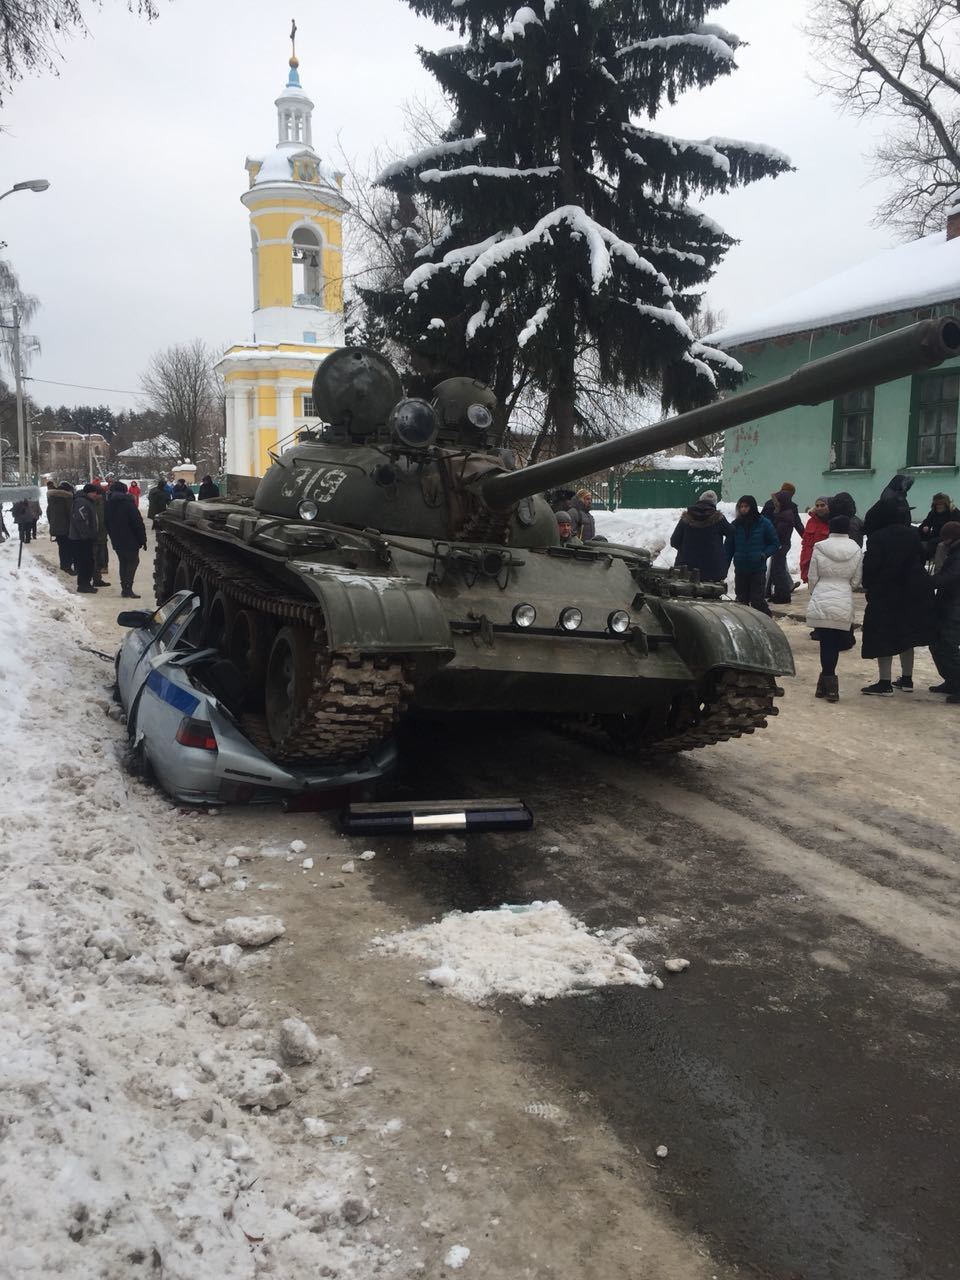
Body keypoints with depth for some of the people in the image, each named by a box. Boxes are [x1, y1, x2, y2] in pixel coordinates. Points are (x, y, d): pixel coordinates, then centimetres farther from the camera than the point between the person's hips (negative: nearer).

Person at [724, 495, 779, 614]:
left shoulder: (763, 523, -3)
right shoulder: (735, 525, 4)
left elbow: (775, 543, 5)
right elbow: (728, 548, 8)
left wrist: (765, 554, -13)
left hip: (758, 569, -3)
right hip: (740, 570, 3)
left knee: (757, 600, -7)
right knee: (741, 600, 11)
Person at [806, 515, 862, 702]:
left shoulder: (819, 548, -4)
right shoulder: (856, 551, 0)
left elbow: (812, 577, 1)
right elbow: (856, 581, 6)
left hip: (820, 603, -1)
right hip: (844, 604, 1)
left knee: (826, 643, 2)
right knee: (834, 644, 8)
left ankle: (826, 684, 2)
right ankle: (829, 685, 9)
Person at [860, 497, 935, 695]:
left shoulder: (877, 538, -16)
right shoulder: (911, 534, 4)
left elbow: (870, 567, -17)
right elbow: (921, 558, 13)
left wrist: (867, 585, -1)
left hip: (885, 595, -6)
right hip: (915, 592, 6)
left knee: (883, 638, 1)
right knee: (906, 636, 17)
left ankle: (885, 683, 0)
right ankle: (907, 679, 24)